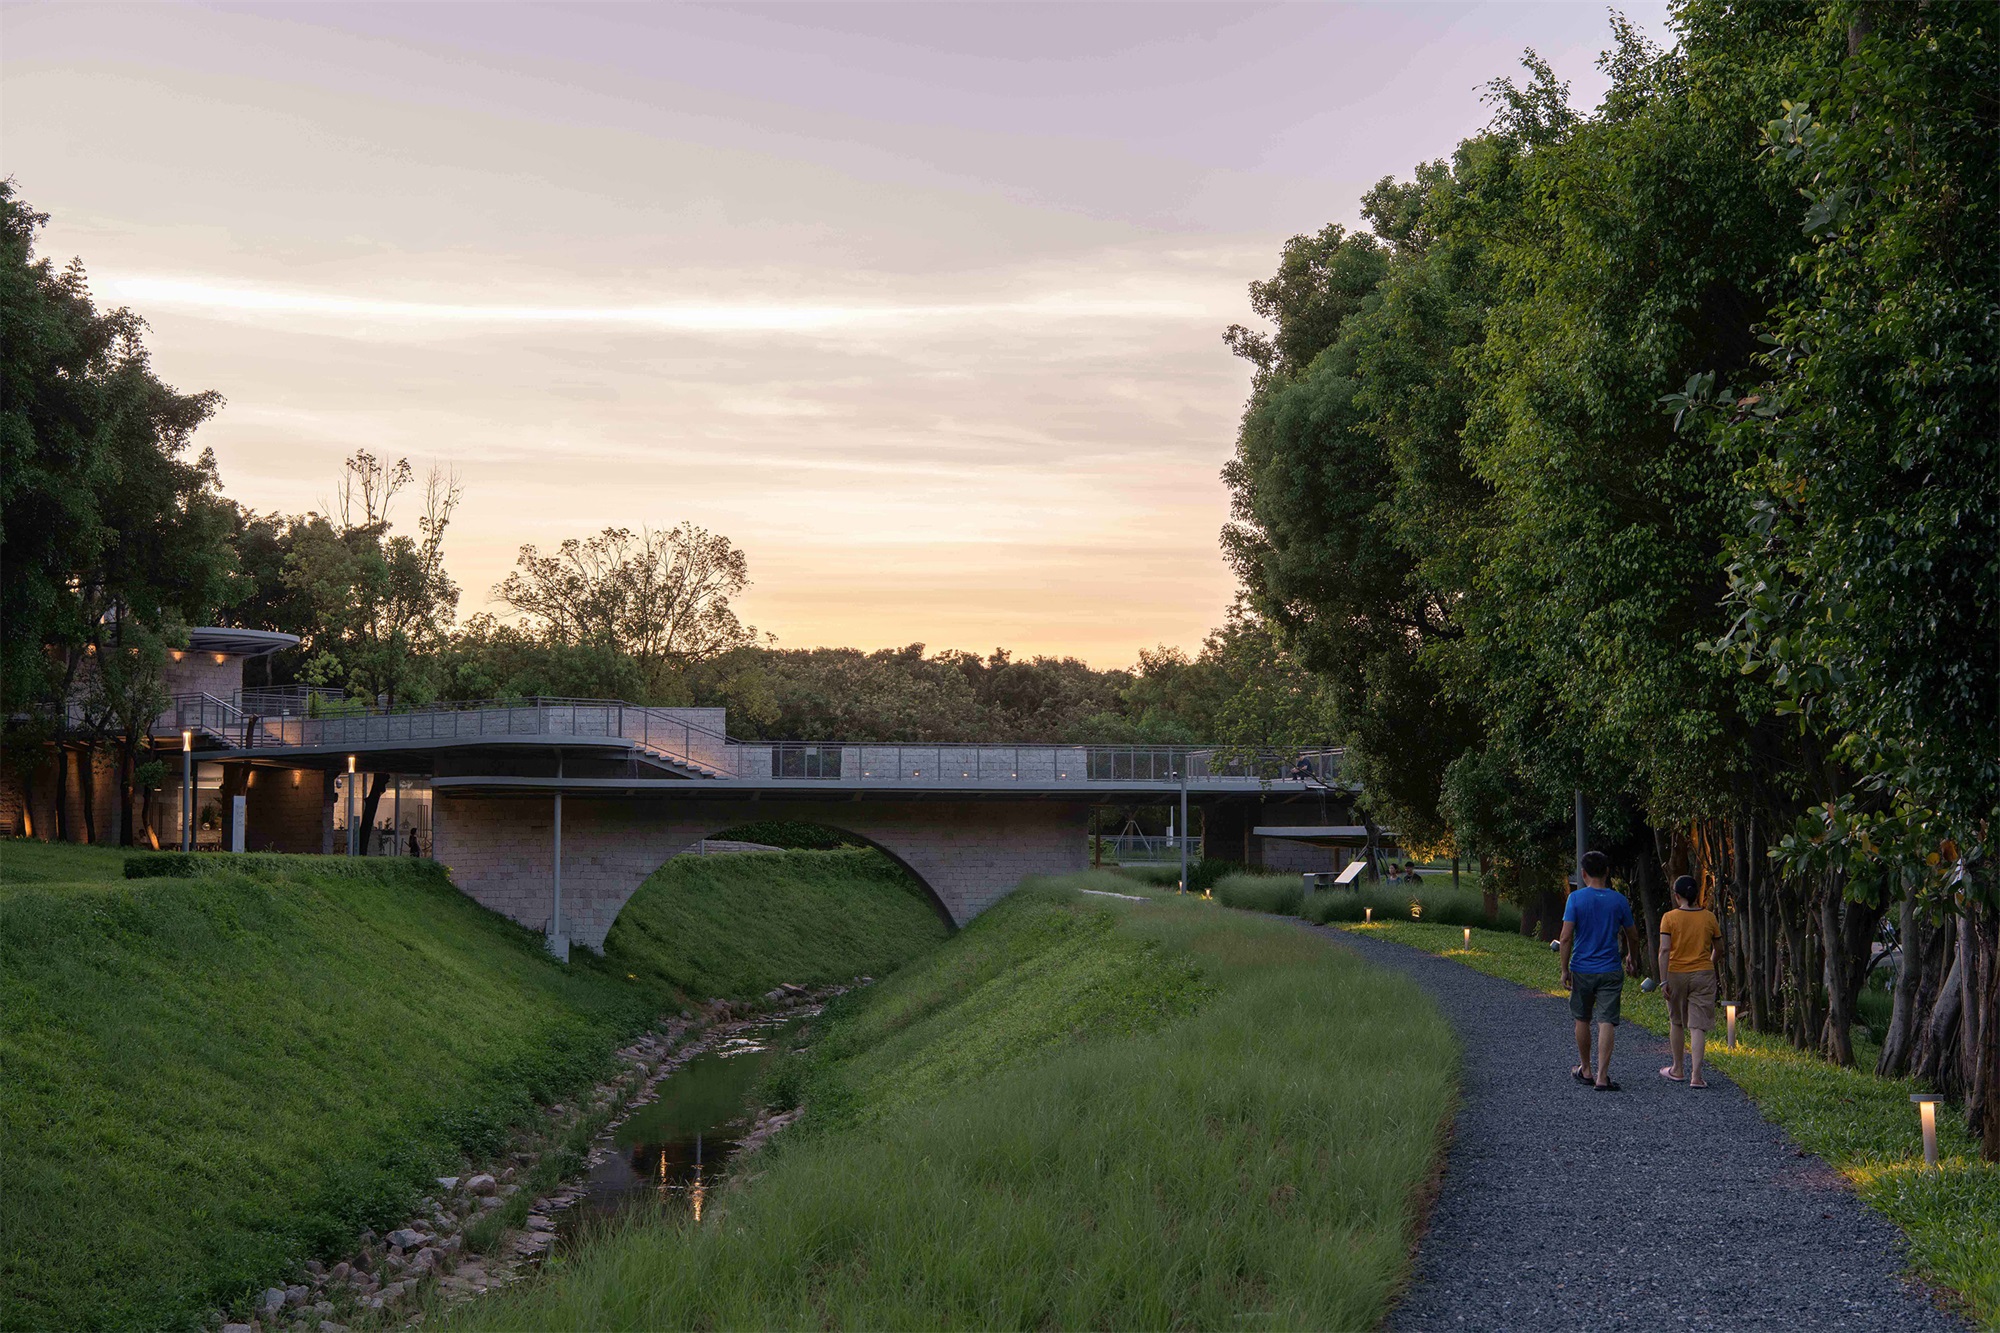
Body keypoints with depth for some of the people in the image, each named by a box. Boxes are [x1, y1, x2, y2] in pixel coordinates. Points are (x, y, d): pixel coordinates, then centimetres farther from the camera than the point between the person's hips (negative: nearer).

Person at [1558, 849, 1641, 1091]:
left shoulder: (1576, 898, -7)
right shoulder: (1619, 900, -1)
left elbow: (1566, 938, -11)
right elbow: (1632, 937, 10)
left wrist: (1565, 969, -4)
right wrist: (1632, 958, 29)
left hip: (1582, 969, 0)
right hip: (1611, 969, 0)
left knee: (1583, 1020, 16)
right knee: (1606, 1022, -4)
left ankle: (1585, 1070, 29)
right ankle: (1602, 1076, -11)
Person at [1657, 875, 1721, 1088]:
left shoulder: (1669, 918, -7)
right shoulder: (1709, 918, 1)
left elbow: (1664, 950, -13)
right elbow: (1718, 947, 12)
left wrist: (1664, 980, -11)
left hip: (1676, 974, -1)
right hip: (1703, 974, 1)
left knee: (1676, 1022, 17)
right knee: (1698, 1026, -2)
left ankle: (1677, 1069, 28)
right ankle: (1696, 1075, -11)